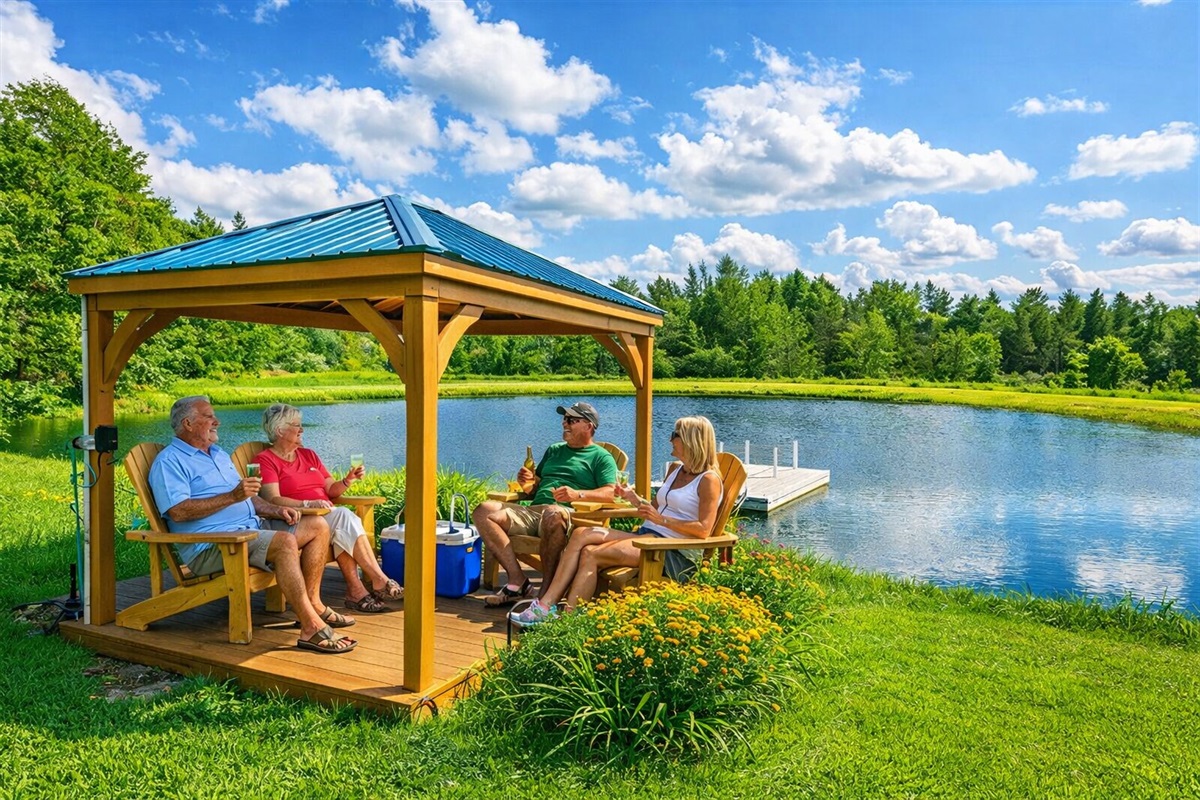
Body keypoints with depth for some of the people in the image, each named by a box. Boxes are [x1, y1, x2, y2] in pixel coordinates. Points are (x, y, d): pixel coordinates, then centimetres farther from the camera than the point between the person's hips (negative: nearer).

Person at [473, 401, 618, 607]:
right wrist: (529, 480, 8)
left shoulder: (601, 457, 11)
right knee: (485, 511, -17)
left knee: (553, 513, -42)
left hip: (568, 514, -6)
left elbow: (610, 493, -5)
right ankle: (517, 580, -23)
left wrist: (578, 494, -21)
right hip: (532, 511, 6)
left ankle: (547, 590, -29)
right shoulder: (554, 450, 30)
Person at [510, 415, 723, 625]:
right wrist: (634, 499, 6)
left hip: (674, 550, -8)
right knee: (581, 535, -13)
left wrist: (662, 519, -18)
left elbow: (703, 530, -15)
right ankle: (546, 604, -20)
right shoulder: (675, 471, 21)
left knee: (591, 554, -24)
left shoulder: (709, 480, -6)